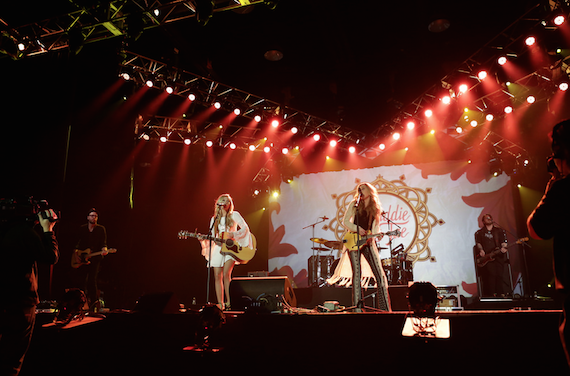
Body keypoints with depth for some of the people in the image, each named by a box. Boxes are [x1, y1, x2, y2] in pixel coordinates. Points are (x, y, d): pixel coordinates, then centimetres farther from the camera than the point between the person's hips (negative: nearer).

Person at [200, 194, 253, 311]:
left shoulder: (234, 215, 3)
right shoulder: (214, 219, 13)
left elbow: (245, 228, -5)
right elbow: (213, 237, 12)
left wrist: (232, 234, -16)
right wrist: (203, 239, -6)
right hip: (218, 248, 4)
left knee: (226, 274, -20)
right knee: (217, 276, -2)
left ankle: (228, 302, -9)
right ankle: (220, 304, 4)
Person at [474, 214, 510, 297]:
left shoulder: (499, 231, 18)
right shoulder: (479, 232, 15)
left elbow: (503, 241, 11)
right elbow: (478, 243, 8)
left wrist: (503, 247, -10)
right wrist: (481, 250, -10)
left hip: (499, 256, 1)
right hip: (486, 257, -1)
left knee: (502, 274, -10)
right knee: (490, 274, -11)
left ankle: (503, 293, -4)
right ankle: (492, 293, -6)